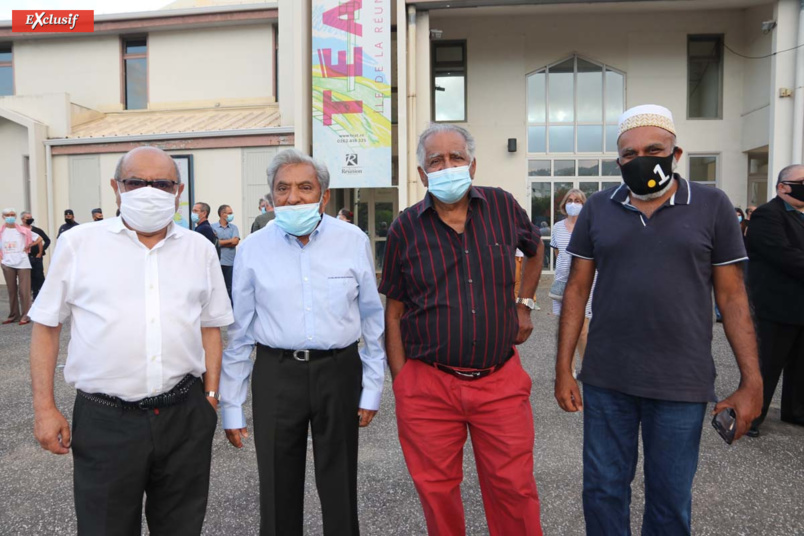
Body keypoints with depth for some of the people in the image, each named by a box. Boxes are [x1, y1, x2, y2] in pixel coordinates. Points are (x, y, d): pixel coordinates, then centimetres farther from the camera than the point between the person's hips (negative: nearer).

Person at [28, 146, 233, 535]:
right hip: (104, 420, -1)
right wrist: (44, 407, 1)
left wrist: (211, 396, 7)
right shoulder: (78, 243, 1)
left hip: (185, 415, 2)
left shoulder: (200, 249, 6)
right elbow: (46, 325, 5)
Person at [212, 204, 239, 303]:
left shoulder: (233, 227, 10)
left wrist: (220, 241, -5)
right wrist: (230, 241, -8)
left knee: (230, 288, 5)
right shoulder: (212, 227, 2)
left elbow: (235, 242, -5)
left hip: (230, 262, 2)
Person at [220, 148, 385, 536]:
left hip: (339, 370, 0)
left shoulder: (353, 241, -2)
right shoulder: (252, 249, -1)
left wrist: (372, 388, 4)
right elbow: (238, 332, 4)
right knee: (278, 491, 13)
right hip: (276, 373, 1)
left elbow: (372, 317, 4)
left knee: (340, 489, 14)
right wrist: (231, 408, 5)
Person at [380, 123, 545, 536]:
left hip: (501, 381, 1)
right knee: (437, 493, 13)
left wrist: (523, 304, 15)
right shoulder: (405, 229, -2)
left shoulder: (503, 207, 1)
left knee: (514, 489, 11)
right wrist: (400, 382, -1)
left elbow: (535, 250, 23)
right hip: (429, 385, 0)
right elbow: (394, 313, 2)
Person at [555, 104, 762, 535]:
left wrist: (751, 382, -3)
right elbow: (577, 290, 4)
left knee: (670, 500, 14)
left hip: (682, 385, -1)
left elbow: (732, 296, 1)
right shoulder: (597, 208, 2)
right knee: (602, 491, 13)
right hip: (605, 380, 1)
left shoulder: (712, 206, -1)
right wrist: (563, 369, 0)